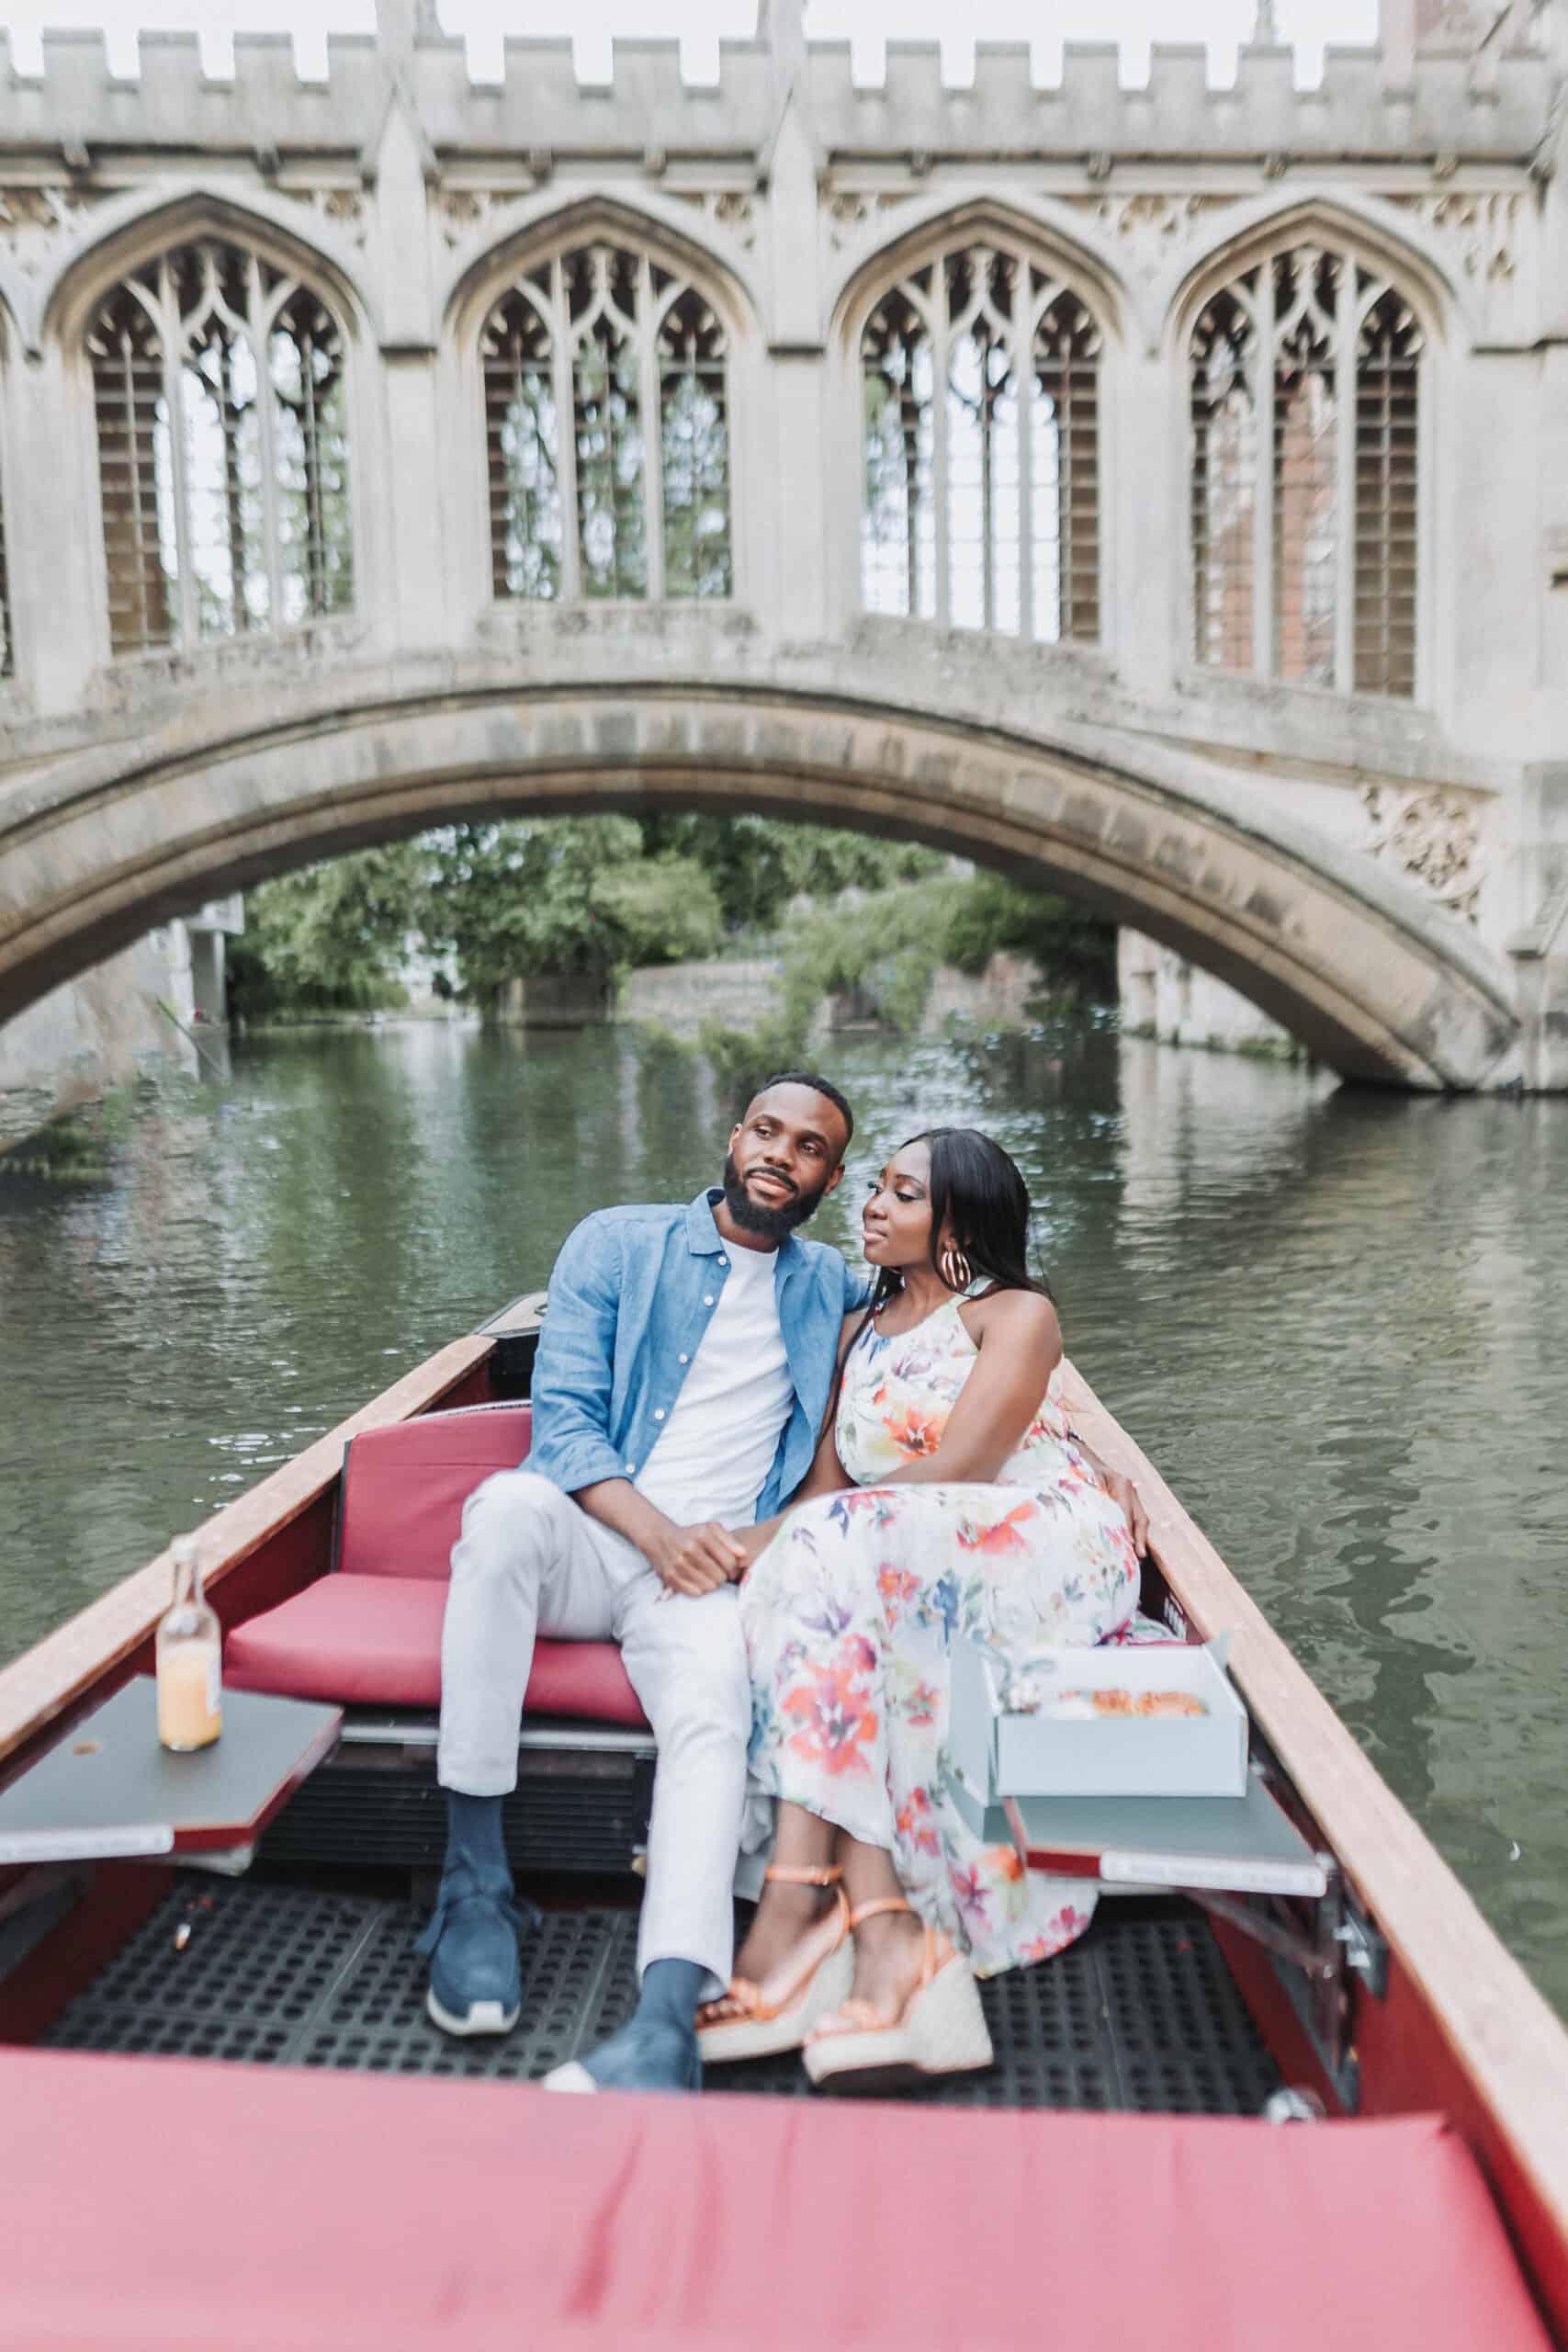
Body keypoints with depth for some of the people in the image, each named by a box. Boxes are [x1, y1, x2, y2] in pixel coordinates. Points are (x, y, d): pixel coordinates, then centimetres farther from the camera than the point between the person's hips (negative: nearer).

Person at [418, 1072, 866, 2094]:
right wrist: (659, 1531, -17)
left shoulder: (835, 1288, 18)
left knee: (717, 1708, -32)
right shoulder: (617, 1245, 9)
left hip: (705, 1570, 1)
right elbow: (565, 1422, 0)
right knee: (512, 1503, -35)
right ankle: (474, 1883, -28)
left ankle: (668, 2018, -47)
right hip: (584, 1540, -1)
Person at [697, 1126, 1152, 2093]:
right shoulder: (861, 1332, 23)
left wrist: (773, 1539, -15)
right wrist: (766, 1545, -11)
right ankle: (887, 1942, -39)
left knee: (832, 1557, -31)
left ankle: (798, 1907, -37)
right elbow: (827, 1481, 13)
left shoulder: (1017, 1314, 3)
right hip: (916, 1574, 5)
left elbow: (952, 1472, -11)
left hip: (1052, 1551, -4)